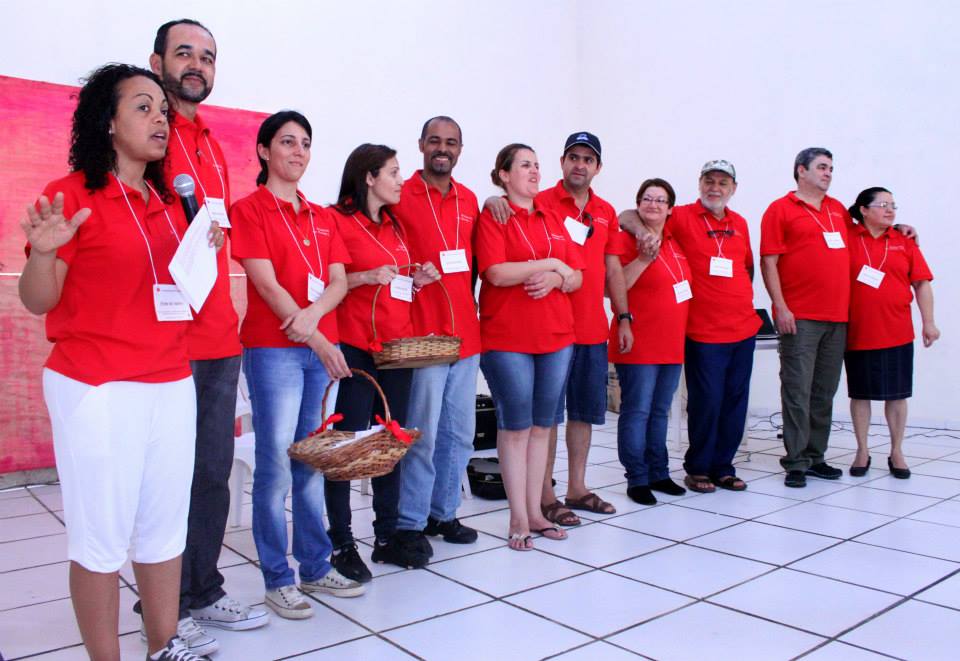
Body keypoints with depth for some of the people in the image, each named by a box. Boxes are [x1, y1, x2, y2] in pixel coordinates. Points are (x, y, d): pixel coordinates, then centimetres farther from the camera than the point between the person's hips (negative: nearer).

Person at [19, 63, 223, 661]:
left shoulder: (169, 203, 13)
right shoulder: (73, 195, -6)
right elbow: (38, 301, -6)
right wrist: (43, 251, -25)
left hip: (173, 384, 6)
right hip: (97, 388, -6)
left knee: (165, 525, 12)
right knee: (103, 534, 1)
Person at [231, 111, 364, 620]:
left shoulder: (320, 216, 17)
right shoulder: (249, 209, -1)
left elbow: (338, 281, 7)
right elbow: (267, 284, -10)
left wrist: (313, 314, -14)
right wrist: (318, 341, -14)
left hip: (322, 347, 6)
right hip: (272, 349, -5)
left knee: (313, 463, 10)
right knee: (275, 465, -4)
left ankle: (316, 567, 20)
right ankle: (277, 579, 8)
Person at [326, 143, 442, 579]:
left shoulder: (394, 224, 19)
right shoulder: (337, 220, -5)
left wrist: (416, 280, 7)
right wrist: (365, 277, -21)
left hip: (397, 343, 7)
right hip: (355, 347, -7)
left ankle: (387, 535, 20)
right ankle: (341, 542, 9)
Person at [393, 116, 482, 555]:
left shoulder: (469, 200, 14)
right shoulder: (401, 197, -3)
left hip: (466, 332, 6)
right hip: (422, 334, -6)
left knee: (460, 432, 12)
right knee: (422, 434, -2)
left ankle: (444, 512, 27)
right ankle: (411, 522, 13)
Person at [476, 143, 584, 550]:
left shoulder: (553, 220, 15)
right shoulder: (493, 216, -2)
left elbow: (577, 277, 12)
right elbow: (497, 273, -16)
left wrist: (555, 279, -10)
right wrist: (551, 263, -8)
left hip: (556, 335, 6)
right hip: (507, 338, -5)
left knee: (542, 424, 10)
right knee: (515, 425, 0)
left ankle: (535, 511, 21)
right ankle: (518, 519, 10)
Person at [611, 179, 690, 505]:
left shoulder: (672, 238, 11)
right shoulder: (627, 240, -8)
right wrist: (644, 257, -22)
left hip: (672, 343, 7)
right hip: (639, 345, -7)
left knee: (660, 412, 14)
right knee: (637, 412, -2)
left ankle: (659, 473, 24)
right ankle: (637, 479, 7)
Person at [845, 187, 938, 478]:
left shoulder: (904, 242, 6)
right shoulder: (847, 239, -1)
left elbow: (922, 283, 7)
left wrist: (928, 322, 1)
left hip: (897, 332, 2)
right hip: (858, 332, -2)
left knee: (896, 393, 8)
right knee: (860, 392, 7)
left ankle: (896, 452, 21)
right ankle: (862, 452, 20)